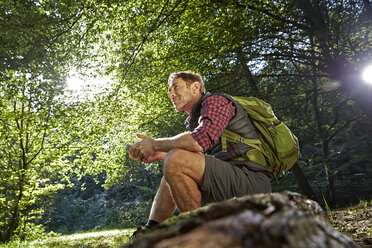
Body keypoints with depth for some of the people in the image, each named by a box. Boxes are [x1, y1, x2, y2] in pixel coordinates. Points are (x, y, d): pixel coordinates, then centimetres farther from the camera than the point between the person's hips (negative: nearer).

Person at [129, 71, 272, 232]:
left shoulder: (215, 101, -7)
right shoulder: (194, 120, 22)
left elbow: (201, 141, -26)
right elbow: (201, 159, 24)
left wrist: (156, 144, -12)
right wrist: (160, 155, 10)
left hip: (252, 180, -10)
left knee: (175, 161, -25)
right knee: (170, 178, 19)